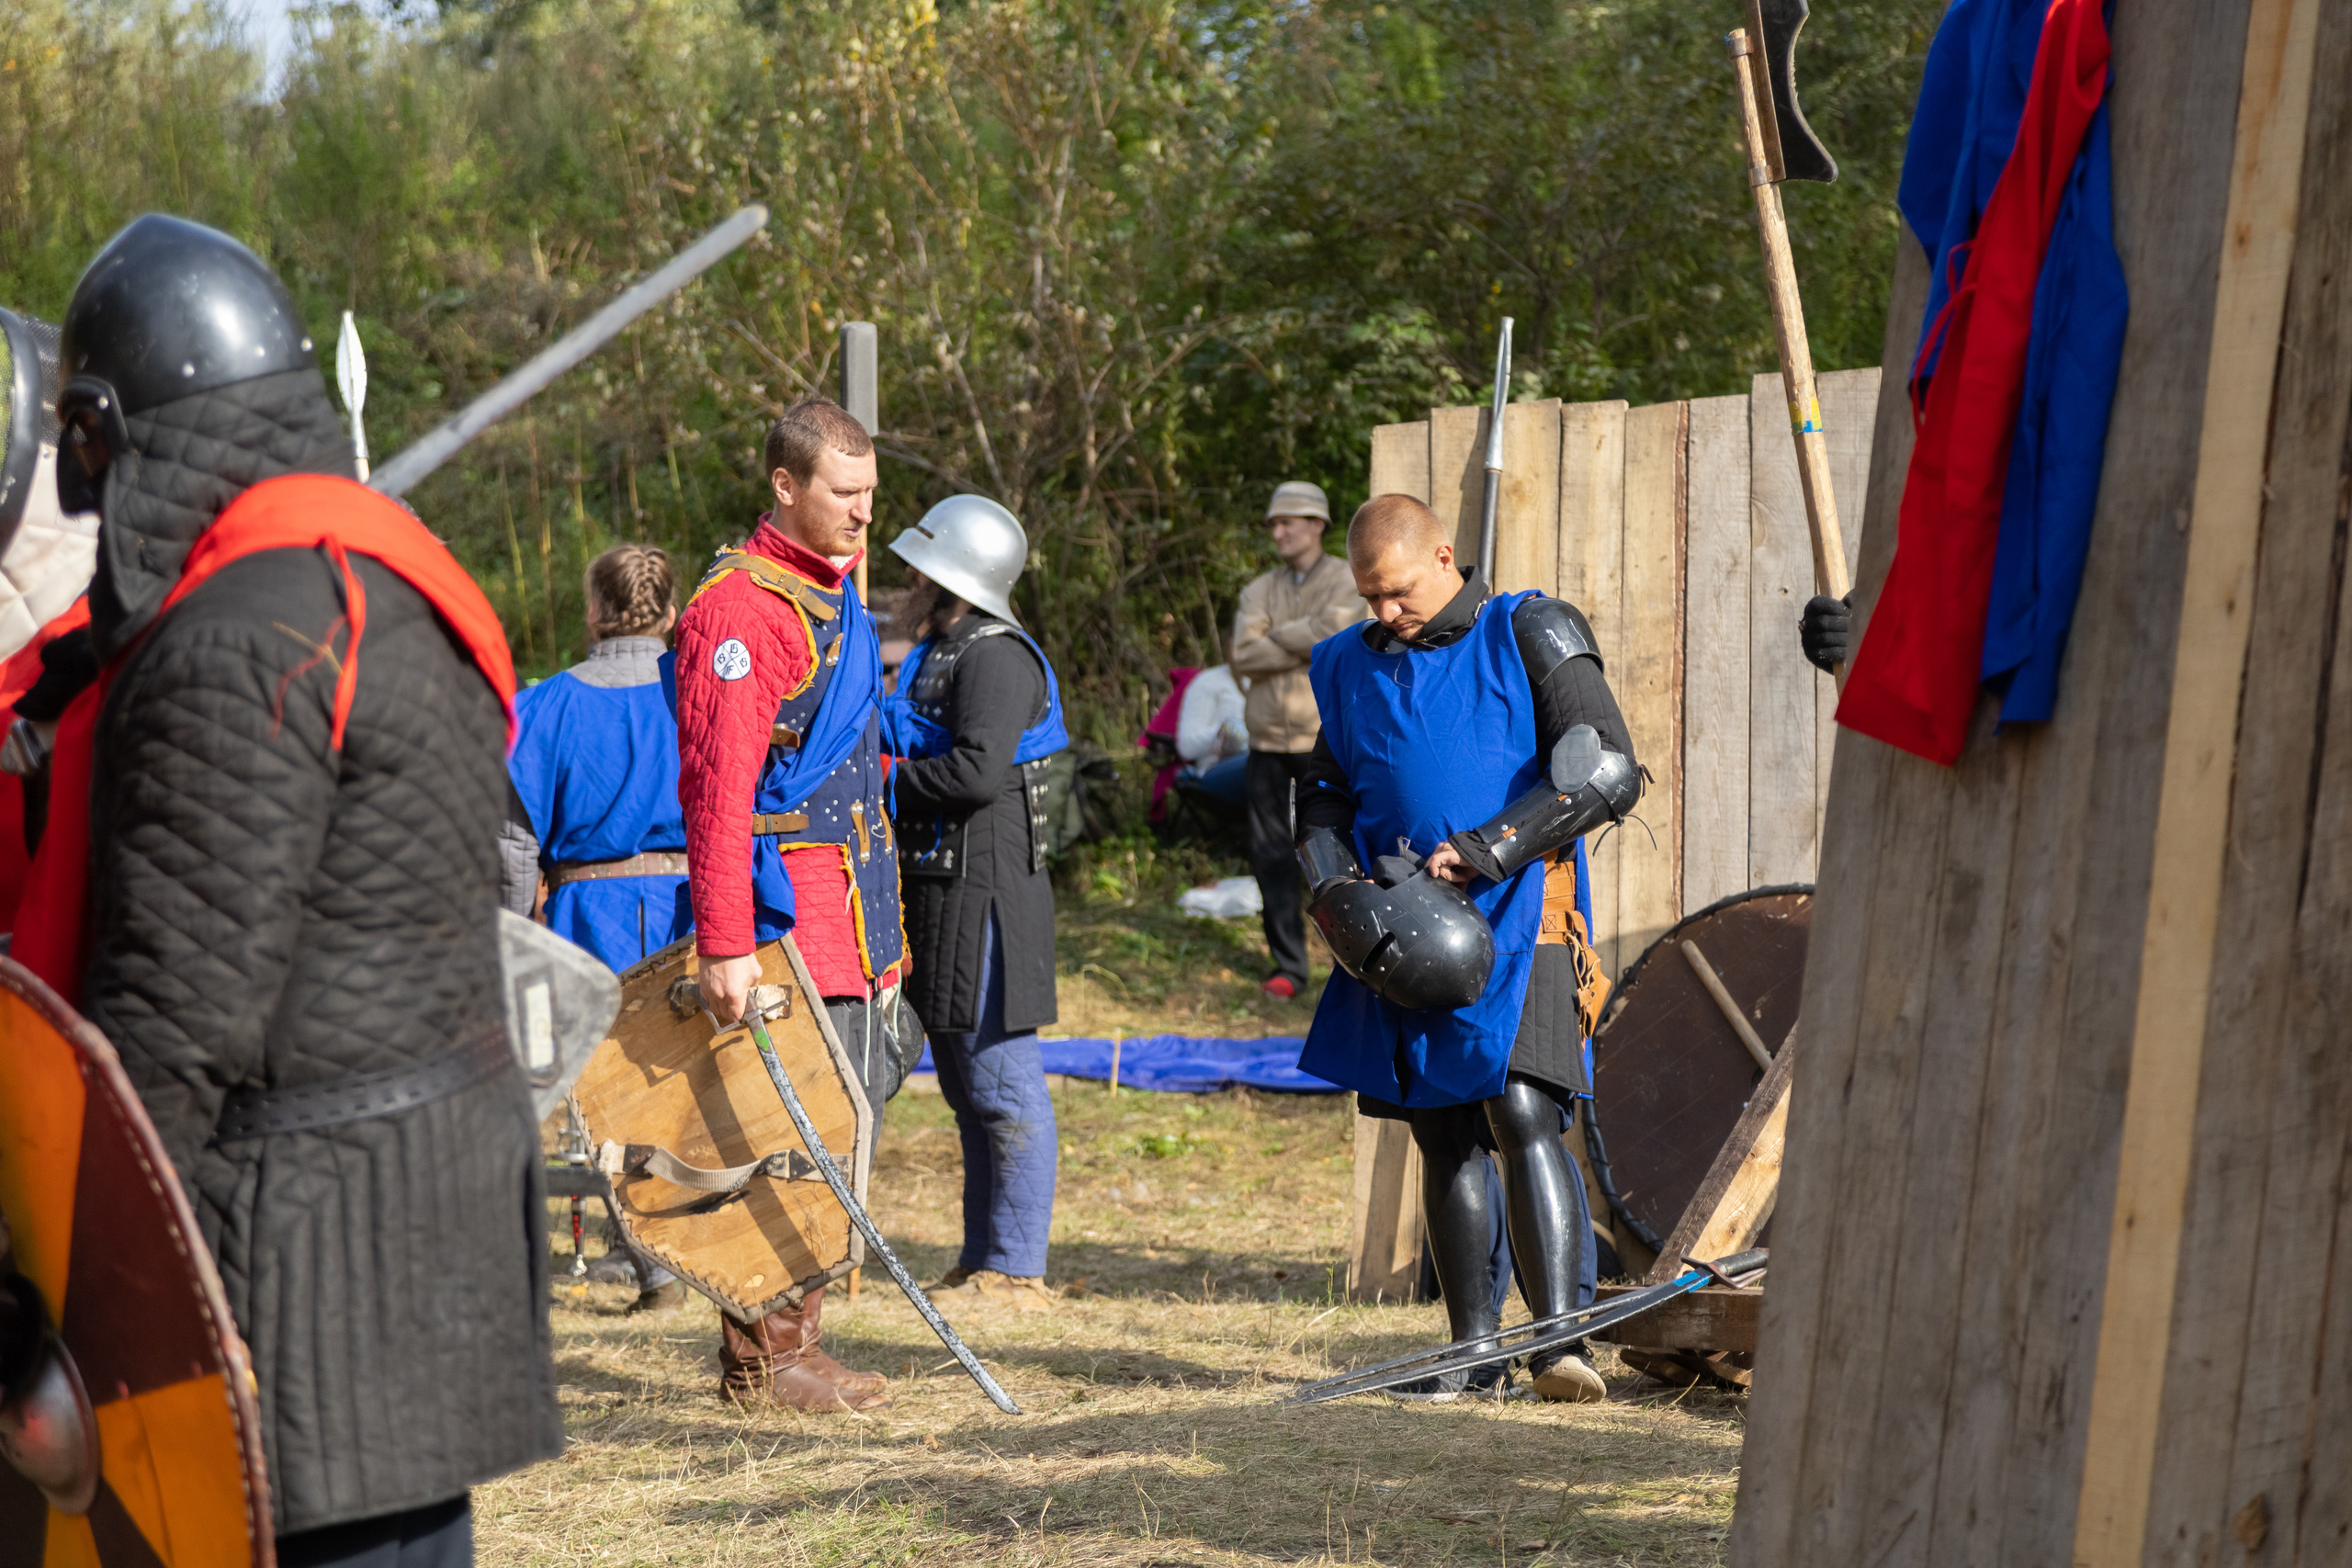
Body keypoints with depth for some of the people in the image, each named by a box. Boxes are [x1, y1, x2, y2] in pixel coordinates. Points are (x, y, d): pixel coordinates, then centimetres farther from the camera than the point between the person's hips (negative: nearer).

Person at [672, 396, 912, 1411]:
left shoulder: (837, 587, 16)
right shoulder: (739, 610, -15)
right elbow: (717, 787, -21)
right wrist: (726, 942, -26)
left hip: (851, 898, 10)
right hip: (787, 902, -10)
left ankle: (787, 1340, 18)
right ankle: (763, 1357, -3)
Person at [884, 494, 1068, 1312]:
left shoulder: (996, 657, -14)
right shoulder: (938, 651, 18)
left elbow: (979, 771, -25)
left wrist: (885, 778, -13)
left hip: (983, 891, -11)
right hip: (939, 886, 11)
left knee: (1003, 1089, -7)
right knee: (965, 1086, 15)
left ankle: (1016, 1271, -4)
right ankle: (981, 1264, 22)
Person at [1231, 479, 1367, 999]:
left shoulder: (1347, 582, 0)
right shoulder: (1260, 591, 12)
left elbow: (1335, 631, -19)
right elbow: (1244, 655, -3)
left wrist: (1279, 635, -5)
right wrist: (1308, 646, -10)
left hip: (1326, 739, -4)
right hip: (1269, 740, 4)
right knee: (1271, 855, 3)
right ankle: (1288, 967, 11)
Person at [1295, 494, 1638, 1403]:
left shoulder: (1529, 639, -1)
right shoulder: (1353, 669, 15)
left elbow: (1609, 774, -8)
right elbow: (1323, 805, 21)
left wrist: (1486, 849, -14)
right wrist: (1338, 894, 0)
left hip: (1515, 918, -5)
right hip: (1403, 932, 5)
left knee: (1523, 1115, -19)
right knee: (1446, 1140, 7)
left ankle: (1561, 1342, -25)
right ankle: (1474, 1350, 13)